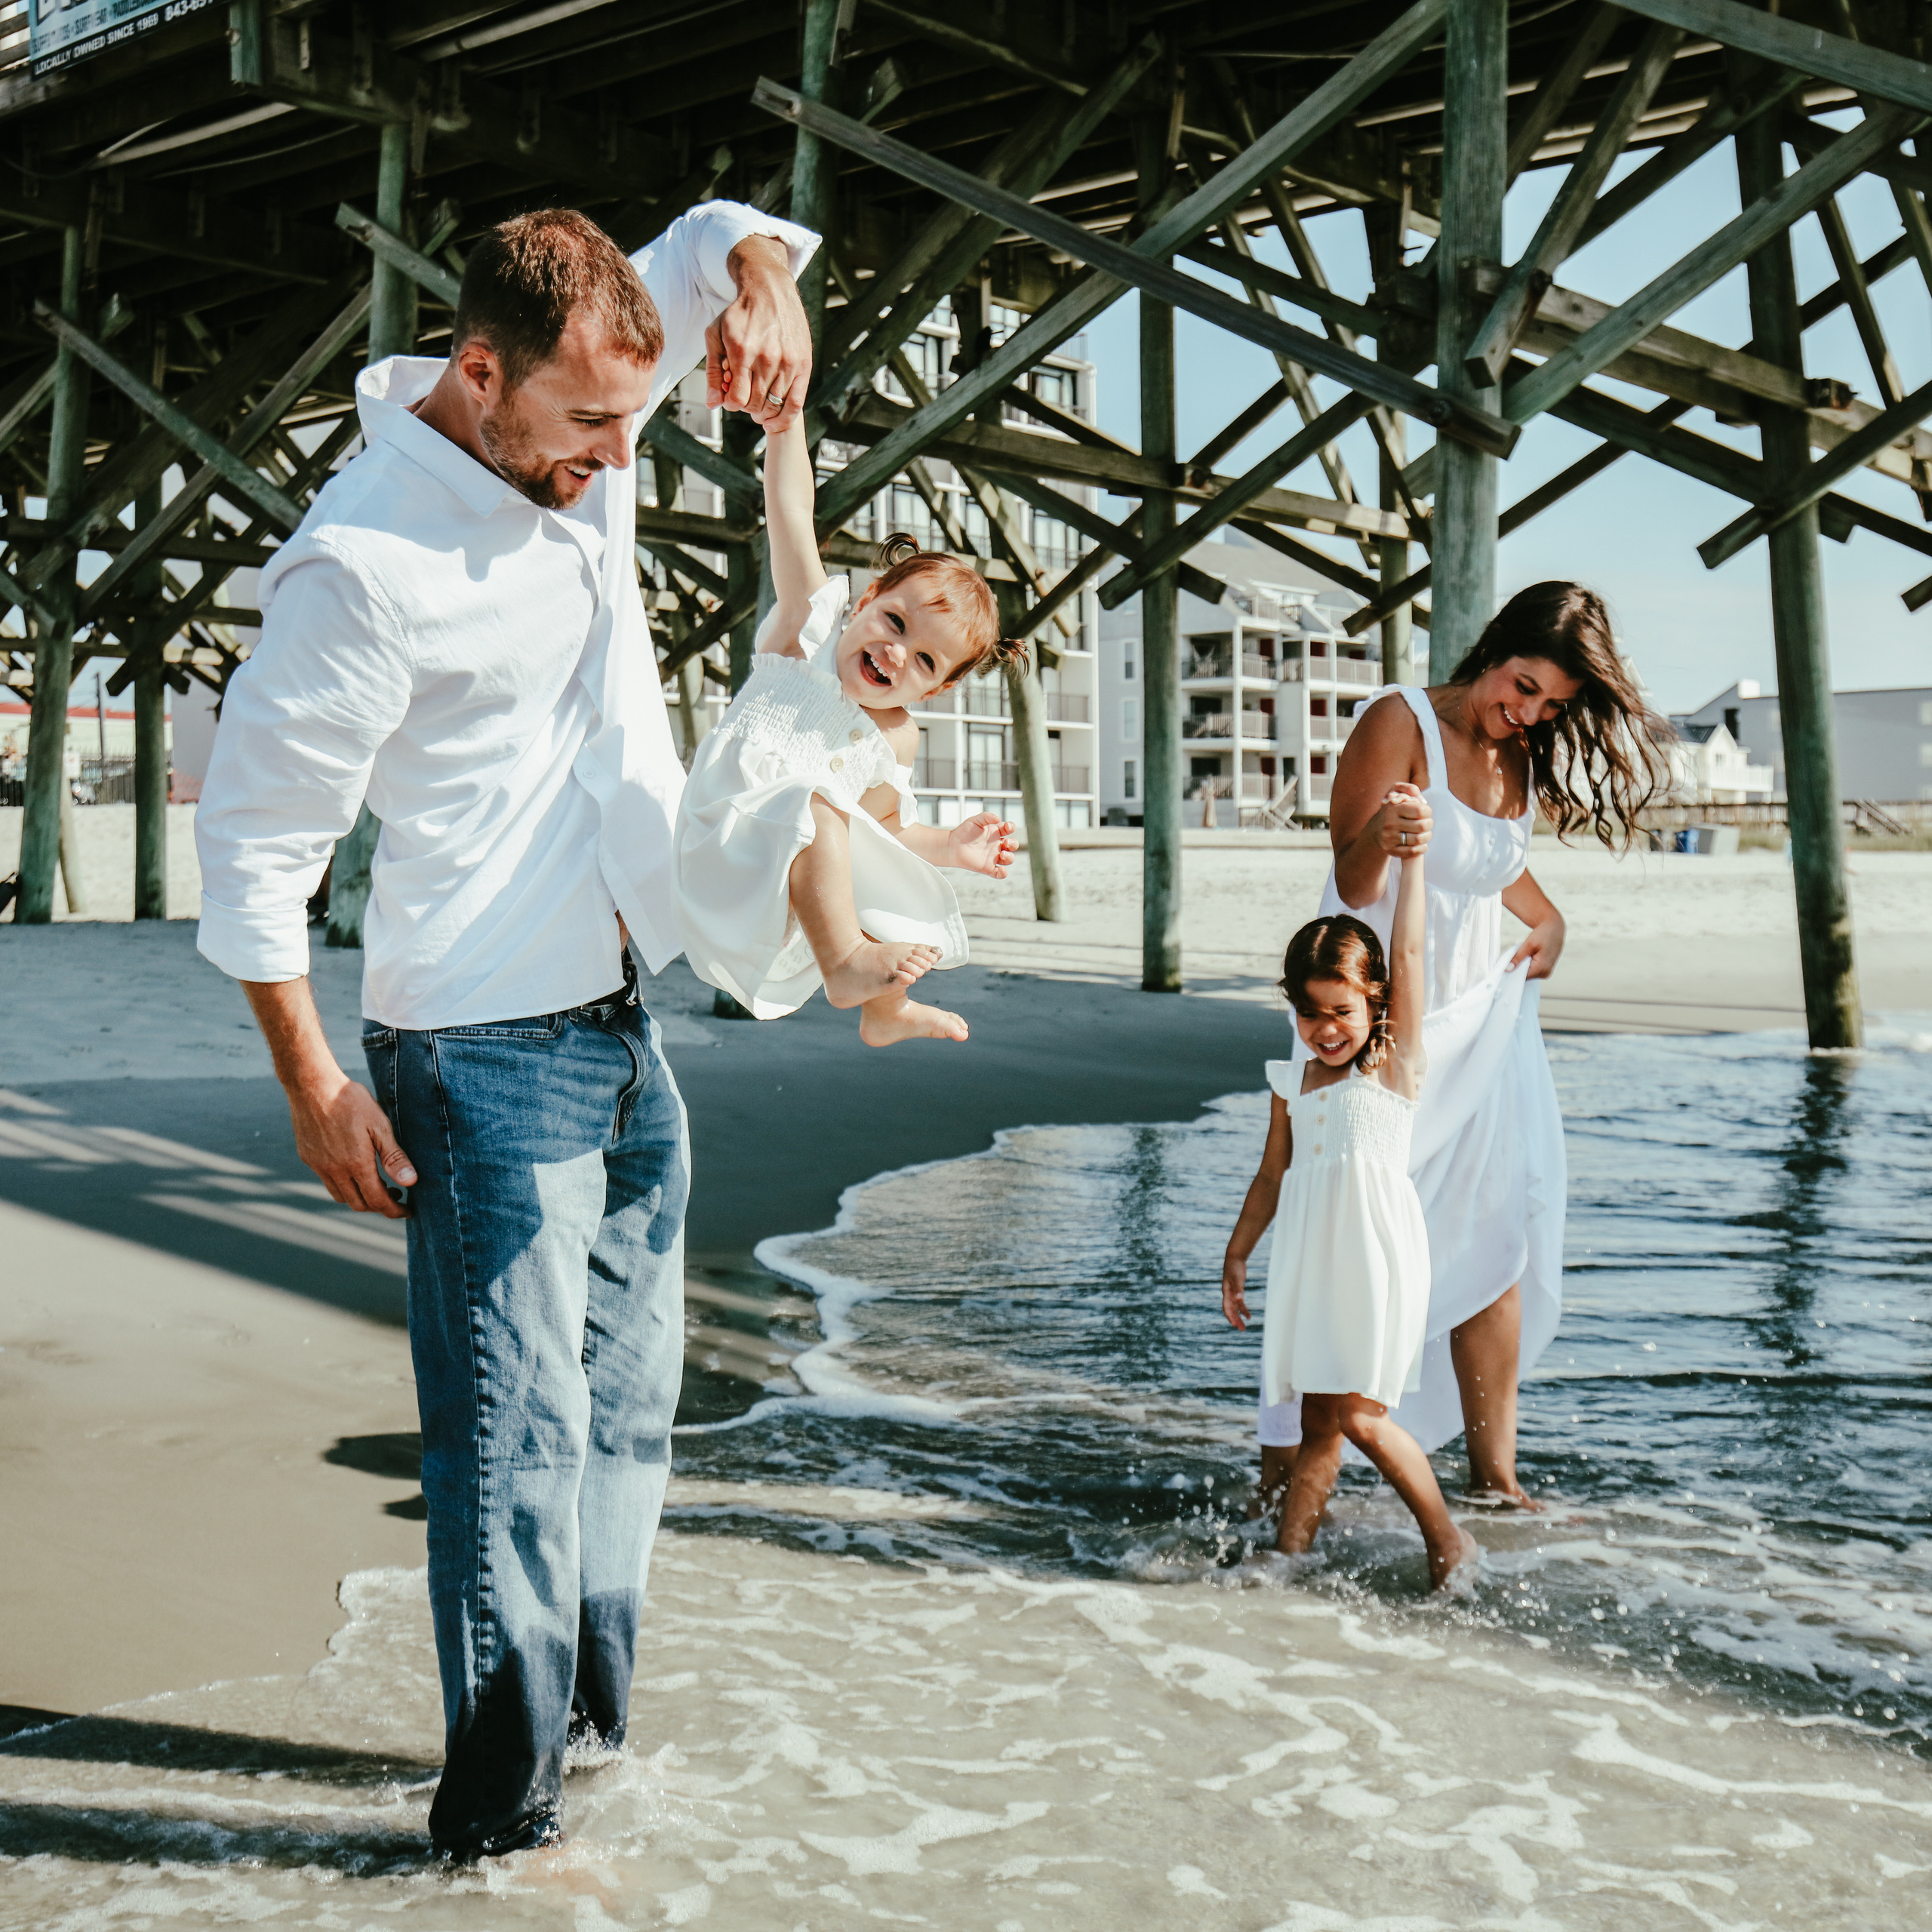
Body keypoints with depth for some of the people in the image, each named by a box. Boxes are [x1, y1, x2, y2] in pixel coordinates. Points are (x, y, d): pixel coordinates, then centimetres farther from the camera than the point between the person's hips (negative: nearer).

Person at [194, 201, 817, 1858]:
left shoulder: (581, 423, 1)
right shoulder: (365, 561, -20)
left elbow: (717, 234, 15)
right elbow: (250, 837, -14)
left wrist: (762, 283, -9)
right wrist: (314, 1084, -13)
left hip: (629, 1022, 8)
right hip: (489, 1052, -8)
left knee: (628, 1400, 16)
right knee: (518, 1425, -6)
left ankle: (589, 1715, 31)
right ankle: (501, 1792, 7)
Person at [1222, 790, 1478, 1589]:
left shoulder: (1396, 1067, -1)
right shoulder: (1293, 1083, 12)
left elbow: (1408, 954, -7)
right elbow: (1272, 1177, 21)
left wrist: (1411, 852, -7)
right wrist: (1236, 1254, 22)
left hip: (1378, 1260, -5)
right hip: (1312, 1266, 5)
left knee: (1360, 1417, -7)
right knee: (1318, 1424, 8)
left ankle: (1449, 1540, 9)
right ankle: (1287, 1556, 10)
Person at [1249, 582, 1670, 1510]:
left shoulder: (1521, 761, 8)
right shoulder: (1401, 721, -13)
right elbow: (1354, 886, -19)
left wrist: (1549, 921, 11)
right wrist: (1380, 836, -40)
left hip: (1481, 1020, 7)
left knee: (1498, 1242, 2)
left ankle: (1492, 1477, 10)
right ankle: (1284, 1466, 1)